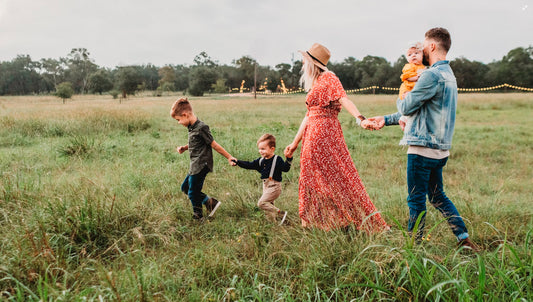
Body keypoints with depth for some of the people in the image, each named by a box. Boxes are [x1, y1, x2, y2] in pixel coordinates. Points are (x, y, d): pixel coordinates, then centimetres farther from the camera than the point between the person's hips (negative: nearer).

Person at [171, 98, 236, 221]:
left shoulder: (201, 128, -20)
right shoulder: (191, 127, 9)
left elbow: (214, 145, -15)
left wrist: (229, 157, -12)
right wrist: (184, 148, 6)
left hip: (201, 166, -10)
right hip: (195, 166, 10)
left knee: (193, 193, -1)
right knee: (185, 187, 18)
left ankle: (198, 217, 18)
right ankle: (210, 202, 19)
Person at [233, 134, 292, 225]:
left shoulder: (277, 159, -10)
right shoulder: (261, 161, 9)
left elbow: (285, 168, -19)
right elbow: (250, 165, 11)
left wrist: (289, 159, -34)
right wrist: (238, 162, 4)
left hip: (274, 186, -8)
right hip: (266, 186, 8)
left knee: (261, 203, -17)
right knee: (268, 204, 12)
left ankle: (281, 214, -13)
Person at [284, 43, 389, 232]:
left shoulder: (328, 78, -6)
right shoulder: (314, 84, 20)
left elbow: (344, 99, -21)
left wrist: (360, 118, -38)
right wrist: (295, 143, 23)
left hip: (325, 133, -9)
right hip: (313, 136, 9)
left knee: (337, 176, -6)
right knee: (312, 179, 10)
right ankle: (313, 224, 19)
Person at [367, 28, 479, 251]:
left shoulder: (432, 75, -16)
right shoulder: (448, 75, 17)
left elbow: (407, 108, -14)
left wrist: (400, 100, 10)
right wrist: (386, 120, 21)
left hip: (423, 148, -9)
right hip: (440, 148, 10)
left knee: (416, 199, 2)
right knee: (437, 196, 18)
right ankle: (464, 239, 20)